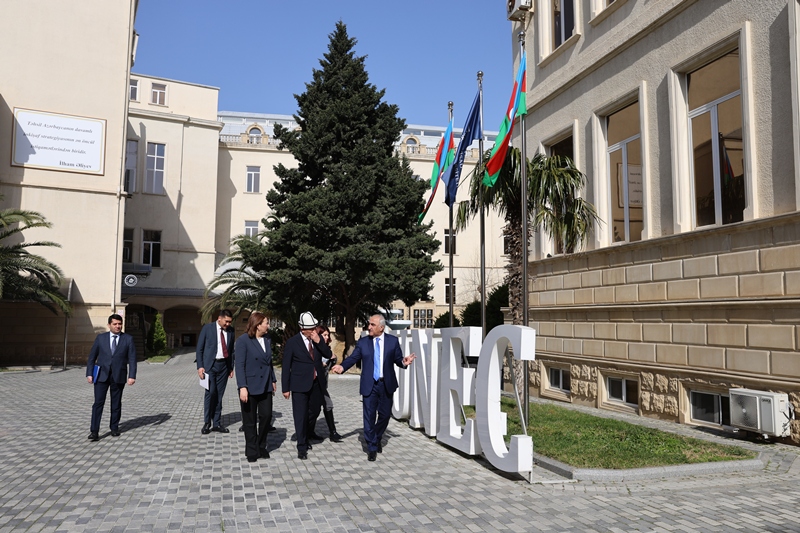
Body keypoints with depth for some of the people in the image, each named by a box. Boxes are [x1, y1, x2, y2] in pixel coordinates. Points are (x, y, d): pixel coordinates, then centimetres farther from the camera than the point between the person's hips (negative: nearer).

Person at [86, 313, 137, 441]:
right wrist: (89, 373, -2)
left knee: (116, 403, 9)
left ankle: (114, 428, 22)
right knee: (98, 402, -6)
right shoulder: (100, 338, 3)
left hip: (118, 376, 0)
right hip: (101, 375, 0)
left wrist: (132, 376, -10)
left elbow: (132, 359, -2)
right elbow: (92, 357, 5)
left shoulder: (128, 339, 0)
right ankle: (94, 431, -5)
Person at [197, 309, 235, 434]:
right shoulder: (207, 328, -3)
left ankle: (217, 423, 14)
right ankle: (207, 423, 2)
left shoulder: (230, 331, 6)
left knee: (219, 395, 6)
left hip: (224, 365, 3)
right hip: (210, 364, -3)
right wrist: (200, 366, -8)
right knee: (210, 392, -11)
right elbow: (199, 348, -2)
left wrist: (231, 367, 10)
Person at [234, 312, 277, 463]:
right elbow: (240, 365, -15)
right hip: (250, 387, -5)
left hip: (265, 386, 5)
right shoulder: (243, 340, -12)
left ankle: (261, 447, 24)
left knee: (266, 416, 5)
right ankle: (252, 451, 21)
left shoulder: (267, 339, 6)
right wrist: (242, 387, -21)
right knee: (250, 421, 7)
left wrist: (273, 380, 13)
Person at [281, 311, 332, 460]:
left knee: (315, 412, 15)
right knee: (300, 415, -2)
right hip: (300, 384, -5)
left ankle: (303, 433, 42)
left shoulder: (318, 339, 3)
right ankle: (302, 447, 9)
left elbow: (328, 355, -1)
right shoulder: (292, 342, -9)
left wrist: (319, 341, -16)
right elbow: (286, 367, -6)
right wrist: (285, 388, -7)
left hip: (316, 383, 5)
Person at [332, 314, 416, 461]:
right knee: (369, 416, 0)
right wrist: (342, 366, -24)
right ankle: (372, 448, 13)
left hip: (386, 385, 1)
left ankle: (377, 439, 38)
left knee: (385, 415, 12)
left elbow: (397, 359, -1)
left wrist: (404, 362, -24)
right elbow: (353, 358, -6)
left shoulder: (393, 341, 0)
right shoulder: (362, 342, 0)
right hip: (369, 385, -1)